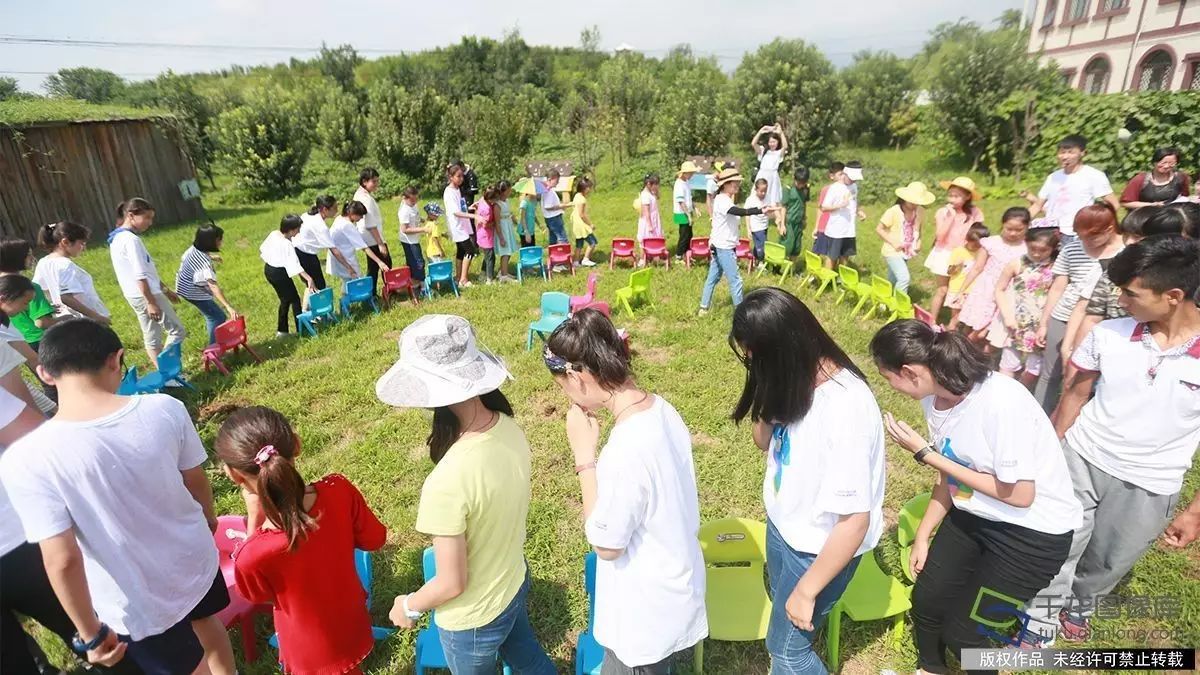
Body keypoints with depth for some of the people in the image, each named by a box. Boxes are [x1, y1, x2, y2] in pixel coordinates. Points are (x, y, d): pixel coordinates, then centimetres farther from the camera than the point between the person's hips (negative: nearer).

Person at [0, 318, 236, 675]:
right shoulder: (165, 409, -20)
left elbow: (63, 561, -22)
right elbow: (197, 482, -4)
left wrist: (92, 635, -7)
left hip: (140, 605, -2)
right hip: (195, 559, 2)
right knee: (206, 621, 33)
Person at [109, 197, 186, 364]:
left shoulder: (118, 238, 14)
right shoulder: (131, 239, -18)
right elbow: (140, 276, -22)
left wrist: (165, 289, 23)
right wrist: (151, 302, -21)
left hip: (136, 296, 10)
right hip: (146, 295, -10)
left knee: (151, 337, 12)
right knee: (177, 331, -1)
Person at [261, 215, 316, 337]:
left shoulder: (274, 234, 0)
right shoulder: (287, 244, -26)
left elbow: (262, 249, 13)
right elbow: (295, 265, -33)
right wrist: (309, 278, -39)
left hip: (268, 269, 9)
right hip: (279, 273, -9)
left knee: (285, 300, 19)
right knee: (294, 299, 3)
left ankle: (281, 330, 25)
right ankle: (301, 329, 8)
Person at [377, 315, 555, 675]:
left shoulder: (447, 482, -40)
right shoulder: (510, 429, -19)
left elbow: (451, 584, -26)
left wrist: (408, 606, -6)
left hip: (471, 621, -5)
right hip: (515, 584, 5)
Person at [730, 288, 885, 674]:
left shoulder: (845, 408, -36)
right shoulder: (799, 379, -12)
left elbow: (854, 521, -31)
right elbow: (765, 441, -2)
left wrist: (807, 589, -19)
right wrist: (766, 415, -23)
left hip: (821, 546, -7)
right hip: (782, 525, 7)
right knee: (782, 608, 30)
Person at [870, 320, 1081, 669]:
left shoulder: (1002, 402, -33)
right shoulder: (936, 397, -11)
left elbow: (1020, 495, -24)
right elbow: (948, 475, 2)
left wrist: (925, 453, -25)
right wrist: (922, 536, 7)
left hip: (1034, 531, -6)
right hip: (973, 515, 6)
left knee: (962, 631, 4)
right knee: (925, 603, 10)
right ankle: (929, 668, 39)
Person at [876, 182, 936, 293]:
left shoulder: (920, 211, -3)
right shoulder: (894, 212, -19)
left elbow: (918, 229, 14)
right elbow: (879, 229, -13)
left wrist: (918, 242, -3)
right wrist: (893, 243, -19)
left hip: (906, 252, 6)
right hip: (893, 251, -6)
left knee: (893, 280, 18)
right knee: (904, 278, -20)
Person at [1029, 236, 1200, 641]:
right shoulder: (1108, 333, -12)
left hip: (1149, 486, 0)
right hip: (1080, 460, 0)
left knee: (1108, 562, 21)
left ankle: (1079, 603, 49)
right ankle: (1044, 613, 34)